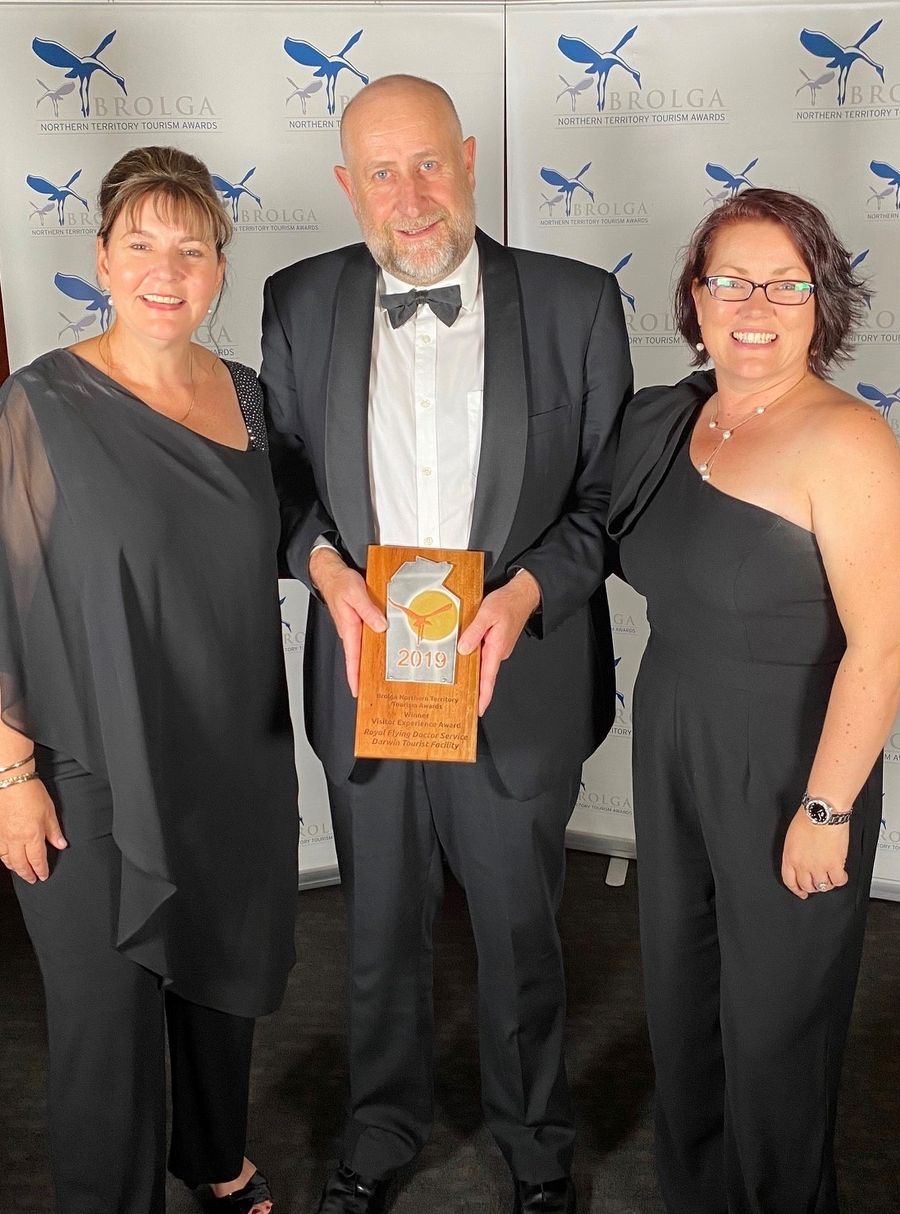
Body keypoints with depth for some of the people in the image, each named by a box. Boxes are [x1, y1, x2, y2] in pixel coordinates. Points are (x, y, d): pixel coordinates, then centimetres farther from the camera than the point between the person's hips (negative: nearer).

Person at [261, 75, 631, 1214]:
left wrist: (528, 589, -19)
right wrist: (324, 564, -14)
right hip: (364, 674, 2)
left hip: (515, 682, -1)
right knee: (380, 929, 20)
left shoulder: (575, 303, -8)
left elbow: (611, 490, -3)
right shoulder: (300, 302, -2)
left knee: (520, 932, 18)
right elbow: (281, 468, 6)